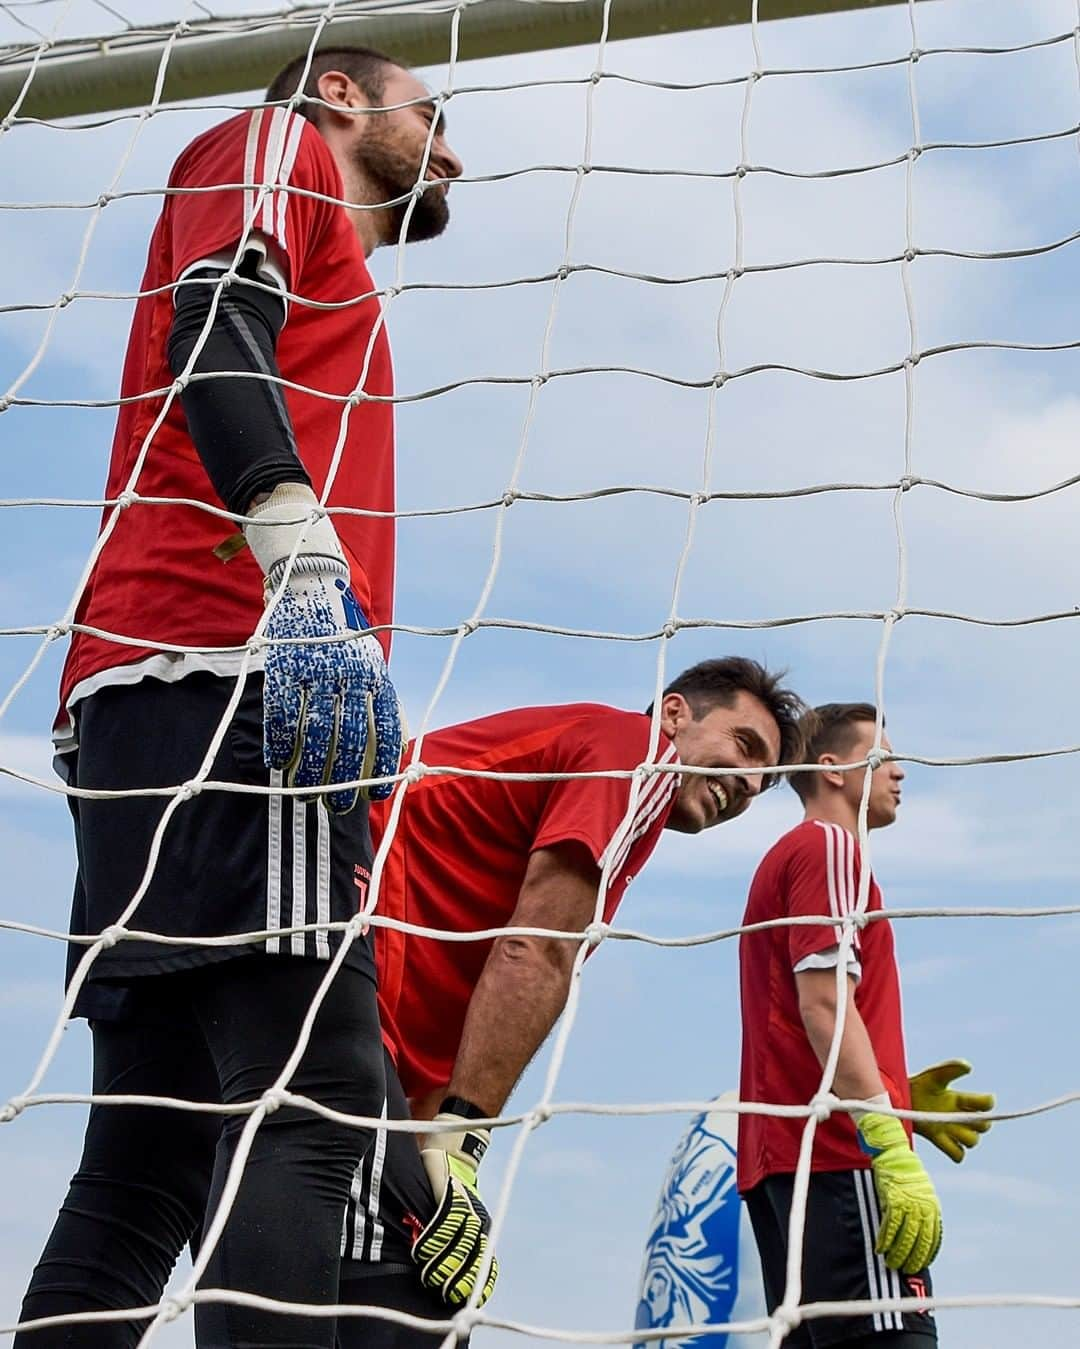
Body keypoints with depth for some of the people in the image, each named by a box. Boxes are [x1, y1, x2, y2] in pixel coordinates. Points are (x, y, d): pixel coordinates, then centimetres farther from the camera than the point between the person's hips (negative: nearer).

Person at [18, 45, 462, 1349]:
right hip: (220, 671, -9)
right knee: (316, 1093, -19)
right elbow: (214, 329, -8)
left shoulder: (336, 292, 36)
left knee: (154, 1157, 5)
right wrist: (304, 556, -23)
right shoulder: (276, 142, 14)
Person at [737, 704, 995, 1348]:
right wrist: (893, 1149, -22)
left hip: (779, 1156, 10)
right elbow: (824, 1002, -16)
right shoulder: (829, 845, -3)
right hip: (841, 1153, -10)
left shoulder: (786, 857, 26)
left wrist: (899, 1098, 14)